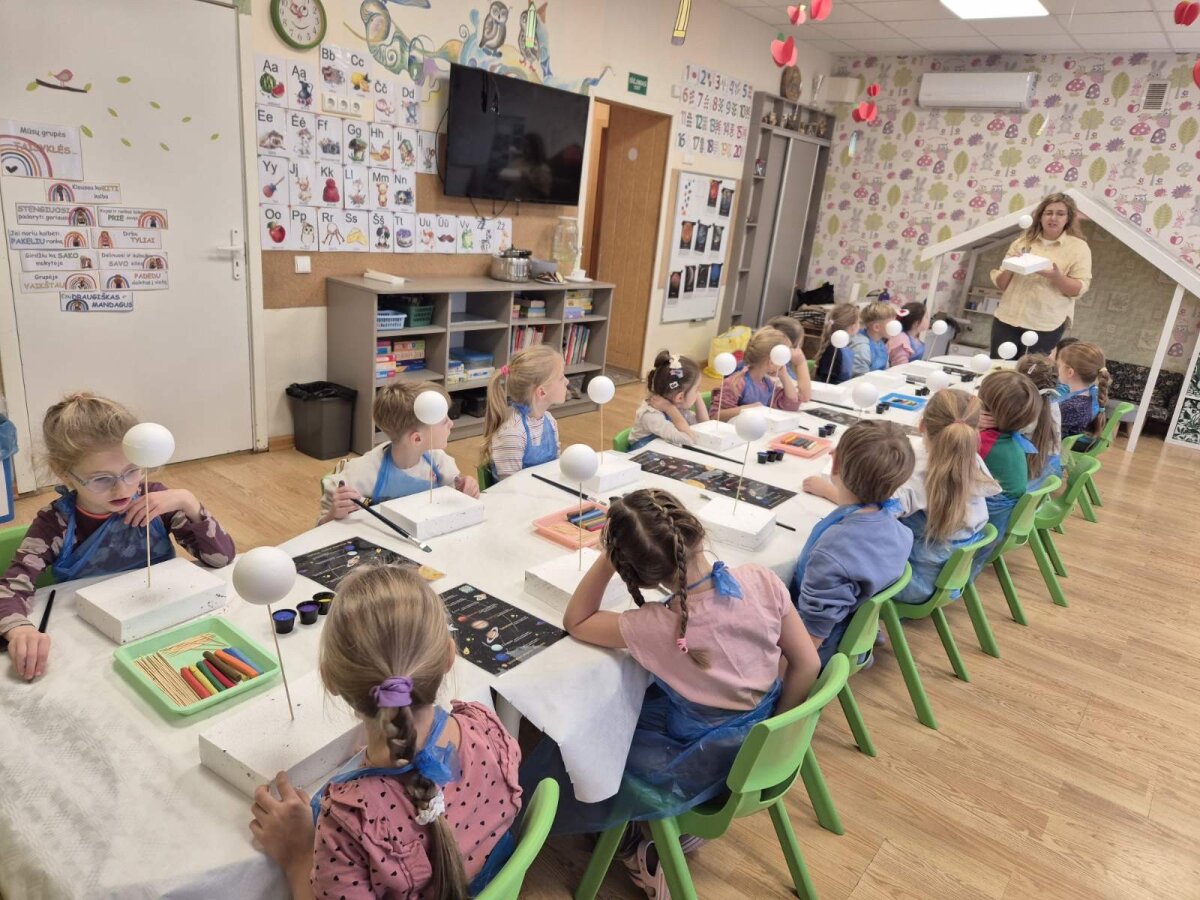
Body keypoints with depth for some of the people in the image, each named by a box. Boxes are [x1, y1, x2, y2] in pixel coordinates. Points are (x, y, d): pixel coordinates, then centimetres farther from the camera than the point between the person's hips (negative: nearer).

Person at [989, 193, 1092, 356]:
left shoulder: (1078, 247, 2)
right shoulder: (1023, 241, 8)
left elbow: (1079, 289, -6)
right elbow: (1001, 284, 8)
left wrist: (1057, 277, -23)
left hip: (1046, 325, -2)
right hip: (1007, 319, 2)